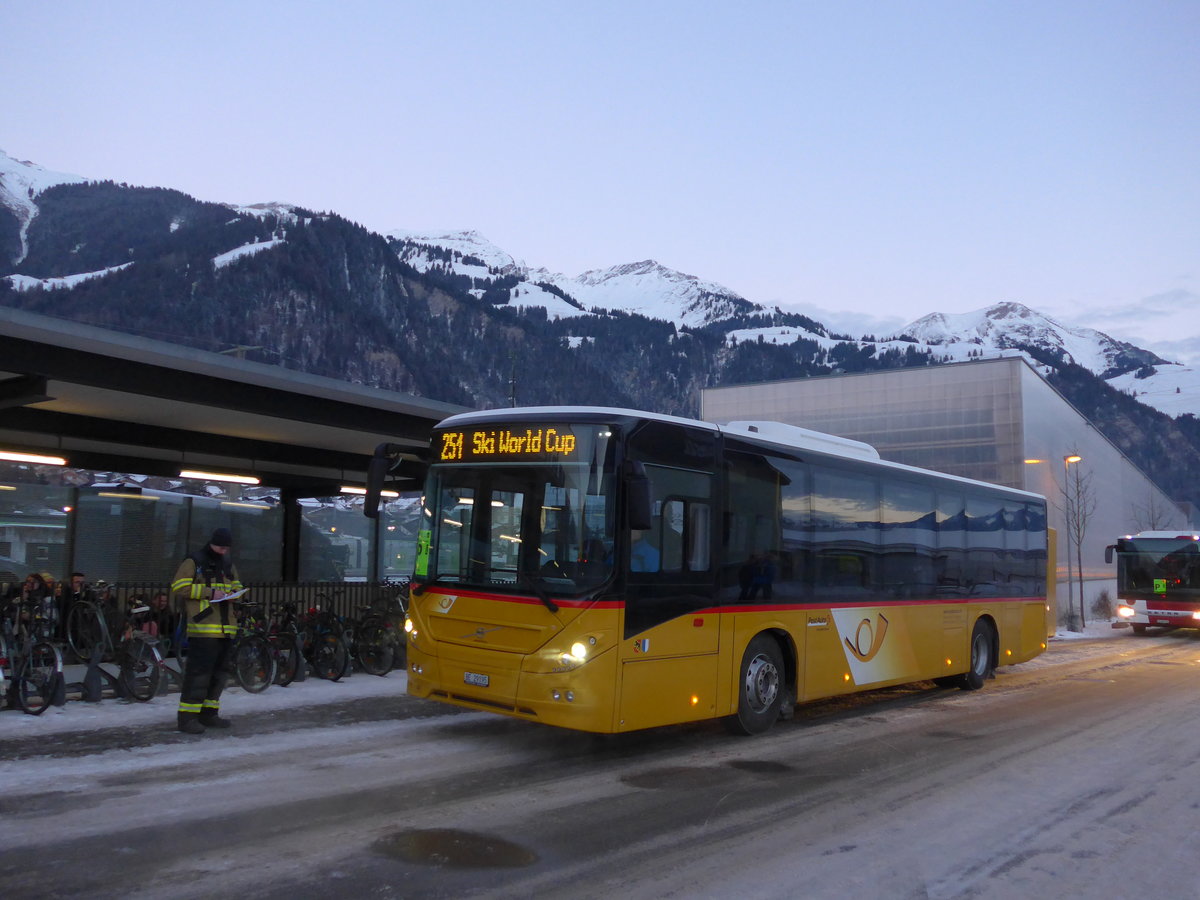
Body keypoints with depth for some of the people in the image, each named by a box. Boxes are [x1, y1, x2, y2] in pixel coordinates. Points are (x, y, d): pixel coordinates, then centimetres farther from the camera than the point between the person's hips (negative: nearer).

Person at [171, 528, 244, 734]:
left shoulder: (228, 565, 19)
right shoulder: (194, 562, -3)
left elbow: (237, 586, 29)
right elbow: (178, 587, -10)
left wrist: (235, 592, 4)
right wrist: (209, 592, -15)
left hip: (226, 628, 8)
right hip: (203, 627, -8)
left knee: (218, 672, 12)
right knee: (198, 671, -11)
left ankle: (208, 713, 21)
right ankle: (187, 717, -6)